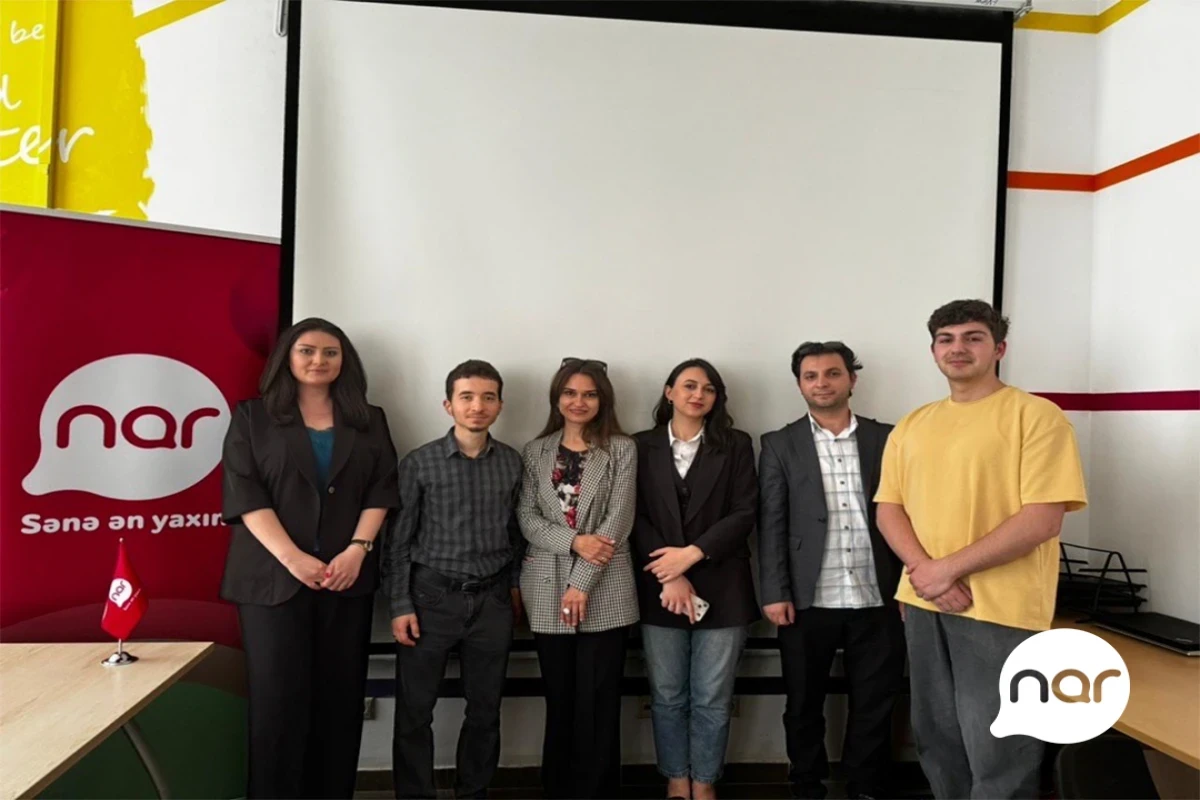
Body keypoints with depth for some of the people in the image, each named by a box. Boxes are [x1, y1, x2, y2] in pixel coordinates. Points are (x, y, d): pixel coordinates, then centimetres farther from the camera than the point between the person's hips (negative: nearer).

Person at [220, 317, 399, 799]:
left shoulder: (369, 421, 12)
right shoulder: (253, 417, 5)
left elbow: (382, 490, 5)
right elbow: (245, 494, -5)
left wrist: (357, 549, -11)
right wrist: (292, 558, -15)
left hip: (347, 575, 2)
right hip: (272, 575, -2)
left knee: (340, 696, 5)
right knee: (278, 697, -1)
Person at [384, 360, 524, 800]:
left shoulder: (513, 463, 2)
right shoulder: (419, 462, -5)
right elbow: (399, 539, -3)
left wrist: (515, 585, 10)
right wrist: (400, 605, -7)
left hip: (493, 600, 2)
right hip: (431, 596, -2)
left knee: (485, 710, 12)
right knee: (415, 710, 5)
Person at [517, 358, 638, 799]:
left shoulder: (621, 450, 0)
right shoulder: (535, 452, 8)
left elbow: (618, 522, -7)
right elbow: (526, 517, 1)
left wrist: (582, 583, -13)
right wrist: (574, 541, -15)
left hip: (604, 591, -2)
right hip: (548, 590, 2)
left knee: (598, 704, 3)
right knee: (559, 701, 12)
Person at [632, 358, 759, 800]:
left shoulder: (736, 445, 5)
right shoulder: (641, 446, 5)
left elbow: (745, 514, -3)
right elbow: (636, 518, -1)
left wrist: (692, 553, -13)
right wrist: (670, 577, -11)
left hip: (721, 589, 0)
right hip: (659, 588, 1)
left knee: (713, 698, 6)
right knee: (667, 696, 9)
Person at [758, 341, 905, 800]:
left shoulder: (887, 439, 7)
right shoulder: (780, 445, 4)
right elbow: (771, 523, -1)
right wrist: (775, 593, -7)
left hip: (877, 600, 1)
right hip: (808, 603, 0)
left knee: (874, 707, 11)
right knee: (804, 706, 11)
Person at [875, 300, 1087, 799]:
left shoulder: (1036, 416, -6)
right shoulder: (912, 426, 11)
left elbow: (1042, 519, -14)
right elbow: (889, 509, 8)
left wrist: (949, 568, -16)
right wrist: (924, 571, -11)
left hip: (1000, 608, -5)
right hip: (923, 604, 5)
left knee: (997, 756, 2)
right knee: (936, 740, 16)